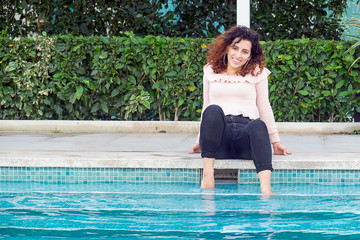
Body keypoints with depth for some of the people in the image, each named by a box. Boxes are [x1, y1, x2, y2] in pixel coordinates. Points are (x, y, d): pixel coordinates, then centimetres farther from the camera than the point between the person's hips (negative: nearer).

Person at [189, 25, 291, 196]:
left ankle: (265, 188, -56)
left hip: (245, 138, 0)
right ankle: (207, 176, -38)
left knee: (258, 125, -37)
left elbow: (264, 108, 17)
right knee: (214, 110, -33)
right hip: (218, 140, 0)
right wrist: (200, 141, 23)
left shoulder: (257, 73, 15)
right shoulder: (211, 71, 18)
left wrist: (275, 141, 14)